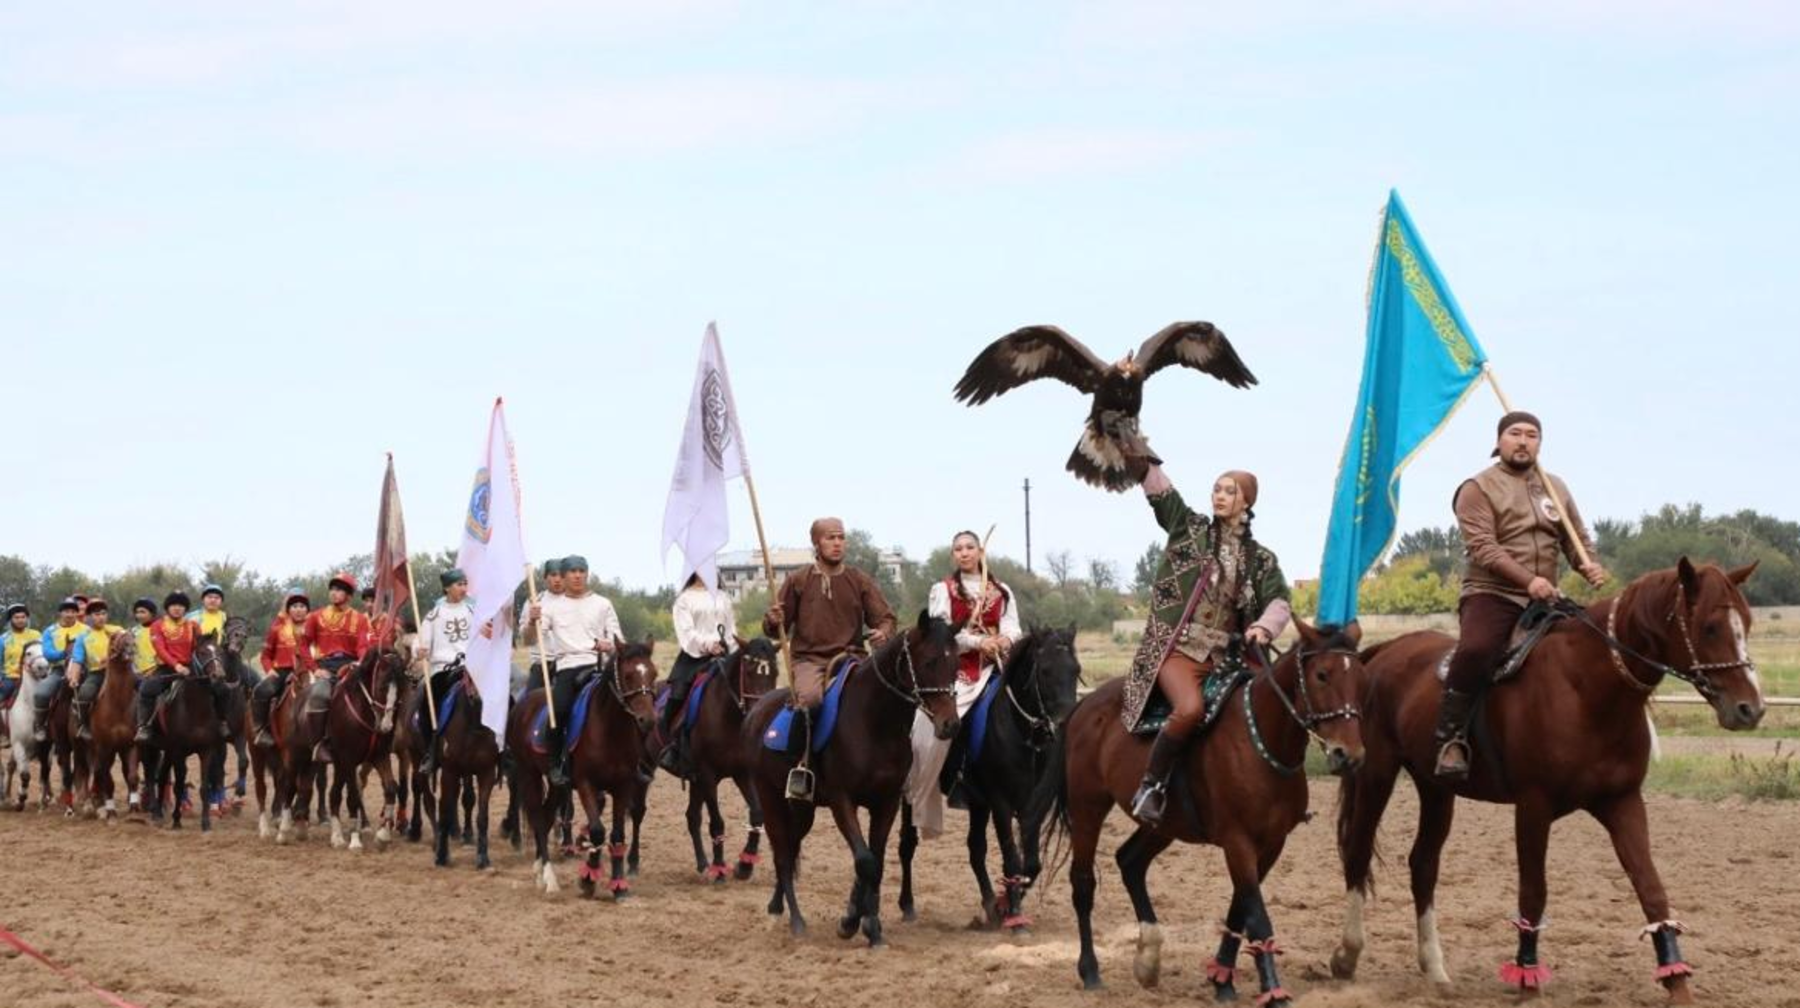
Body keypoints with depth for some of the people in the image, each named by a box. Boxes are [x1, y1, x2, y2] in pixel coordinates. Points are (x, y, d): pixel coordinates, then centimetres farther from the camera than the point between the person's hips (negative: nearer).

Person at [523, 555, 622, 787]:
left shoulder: (602, 604, 17)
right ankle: (555, 764, -9)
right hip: (566, 666, 0)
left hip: (596, 664, 1)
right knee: (558, 709, -26)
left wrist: (609, 646, -7)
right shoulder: (552, 605, 16)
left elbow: (618, 643, 16)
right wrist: (532, 622, -12)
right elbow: (530, 640, 8)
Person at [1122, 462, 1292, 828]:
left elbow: (1279, 602, -1)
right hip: (1176, 649, -4)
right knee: (1190, 708, -30)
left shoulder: (1261, 559, 12)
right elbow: (1156, 486, 1)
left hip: (1225, 658, 4)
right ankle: (1151, 784, -15)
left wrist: (1265, 626, -23)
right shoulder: (1189, 528, 9)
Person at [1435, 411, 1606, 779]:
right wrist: (1528, 579, -26)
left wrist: (1589, 565, -4)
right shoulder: (1478, 488, -1)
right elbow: (1483, 547, -13)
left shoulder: (1556, 487, 18)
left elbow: (1577, 539, 21)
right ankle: (1451, 741, -26)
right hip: (1491, 594, -6)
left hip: (1544, 599, 6)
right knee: (1474, 650, -33)